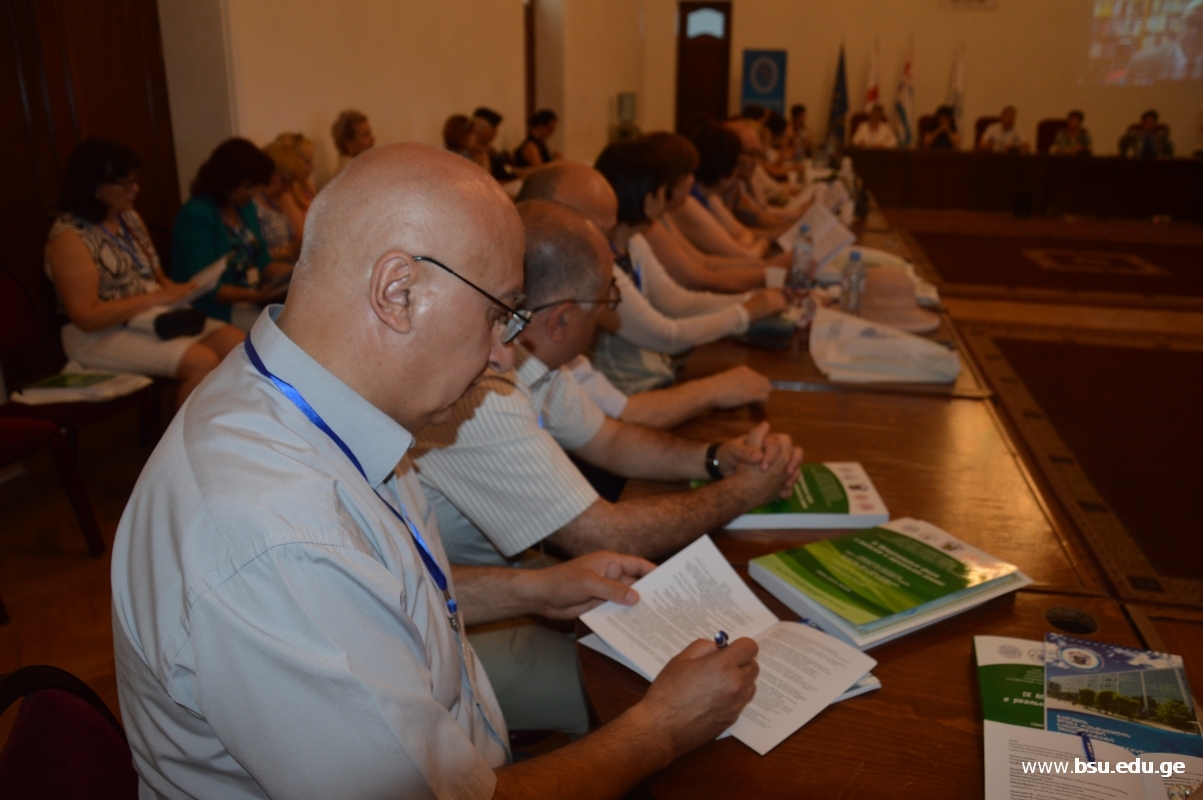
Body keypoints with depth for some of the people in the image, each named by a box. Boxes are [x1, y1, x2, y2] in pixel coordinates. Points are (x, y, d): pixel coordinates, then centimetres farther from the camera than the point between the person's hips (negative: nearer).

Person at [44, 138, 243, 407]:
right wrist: (156, 298, -22)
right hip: (101, 335, -7)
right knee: (203, 363, -28)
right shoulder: (69, 237, -12)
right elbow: (86, 317, -18)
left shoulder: (130, 218, 12)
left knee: (236, 343, -15)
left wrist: (176, 291, -6)